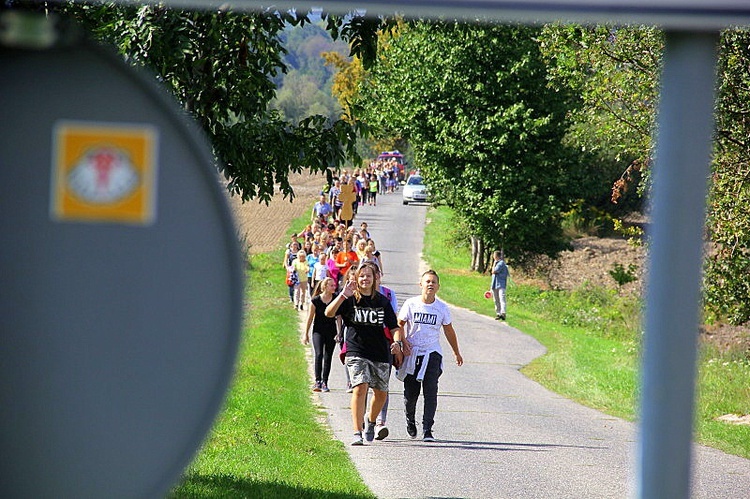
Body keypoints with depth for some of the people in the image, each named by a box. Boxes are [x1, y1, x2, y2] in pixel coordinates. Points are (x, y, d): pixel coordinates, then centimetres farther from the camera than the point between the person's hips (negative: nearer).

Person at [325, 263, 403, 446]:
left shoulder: (382, 301, 8)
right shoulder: (350, 300, 0)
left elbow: (394, 327, 11)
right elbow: (329, 313, -13)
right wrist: (343, 295, -24)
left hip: (380, 353, 4)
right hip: (357, 353, -4)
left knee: (381, 393, 11)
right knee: (360, 388, -19)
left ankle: (371, 422, 40)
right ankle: (357, 433, -20)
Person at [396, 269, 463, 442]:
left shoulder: (442, 308, 1)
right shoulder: (411, 304, -2)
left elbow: (449, 330, 14)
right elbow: (399, 324, 7)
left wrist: (456, 353, 22)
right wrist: (402, 341, -11)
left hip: (432, 354, 0)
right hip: (411, 353, 0)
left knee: (431, 392, -13)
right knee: (410, 393, 4)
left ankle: (427, 430, -13)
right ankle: (410, 421, 34)